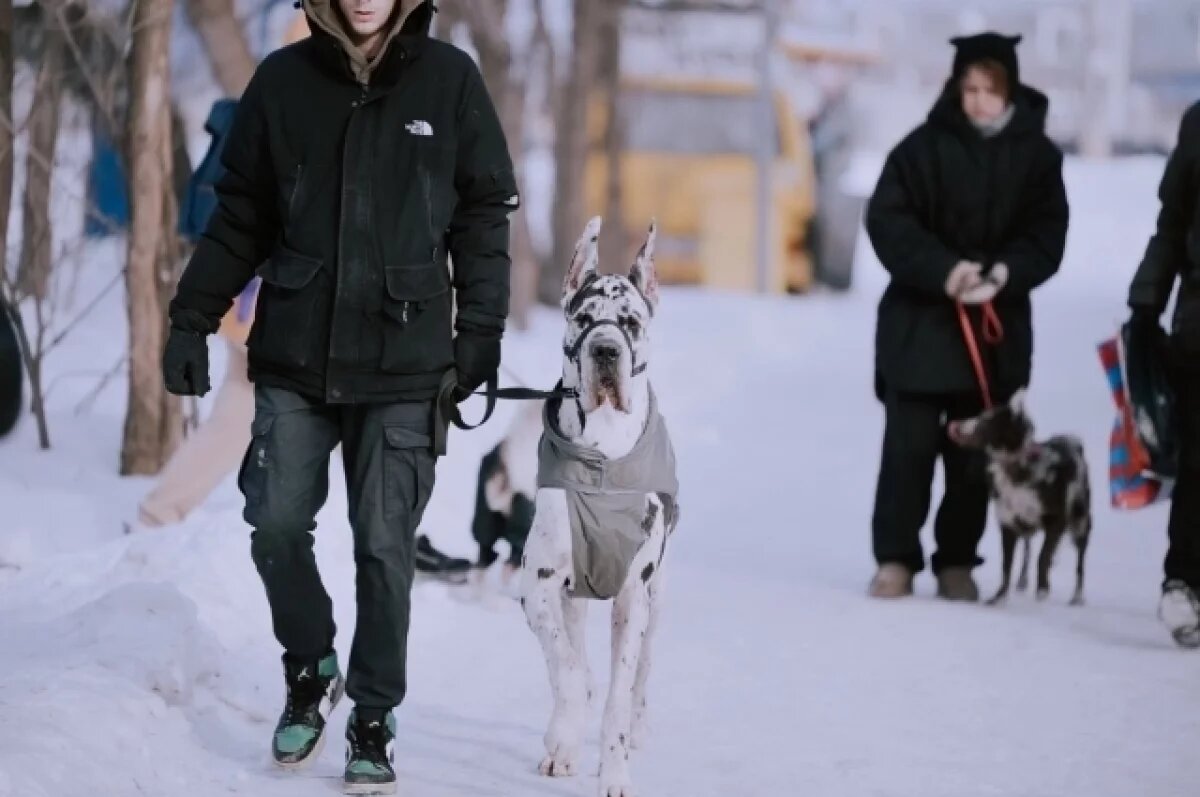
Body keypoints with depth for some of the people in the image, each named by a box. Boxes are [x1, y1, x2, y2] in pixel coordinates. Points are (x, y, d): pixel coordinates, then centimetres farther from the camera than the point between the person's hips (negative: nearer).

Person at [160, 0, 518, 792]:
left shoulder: (449, 79, -1)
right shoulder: (283, 80, 3)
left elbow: (485, 214, 3)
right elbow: (239, 215, 9)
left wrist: (479, 332, -2)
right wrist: (193, 317, 5)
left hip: (402, 366, -2)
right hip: (295, 357, 2)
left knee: (384, 547, -1)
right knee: (277, 526, 0)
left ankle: (373, 722, 11)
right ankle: (311, 668, 26)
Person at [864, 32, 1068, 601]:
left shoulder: (1036, 154, 2)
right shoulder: (925, 146, -5)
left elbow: (1047, 234, 1)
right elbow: (887, 219, -8)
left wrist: (1006, 272, -18)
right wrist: (942, 270, -20)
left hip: (998, 325, 2)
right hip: (920, 320, -2)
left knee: (976, 452, 5)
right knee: (909, 445, -2)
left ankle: (957, 562, 15)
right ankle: (896, 558, 5)